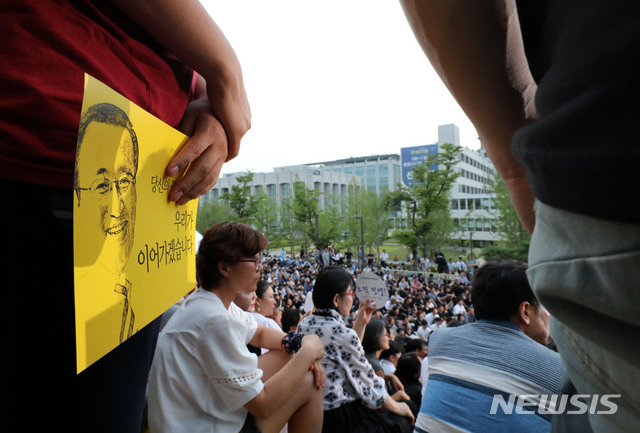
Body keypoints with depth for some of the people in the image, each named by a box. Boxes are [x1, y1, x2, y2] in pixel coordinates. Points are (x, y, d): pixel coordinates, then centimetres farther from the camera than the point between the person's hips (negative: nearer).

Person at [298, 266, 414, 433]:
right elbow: (367, 380, -13)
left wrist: (361, 323, 7)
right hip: (337, 418, -8)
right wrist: (396, 406, 3)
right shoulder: (342, 333, -24)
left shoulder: (305, 324, 0)